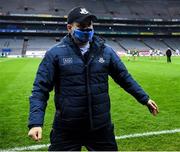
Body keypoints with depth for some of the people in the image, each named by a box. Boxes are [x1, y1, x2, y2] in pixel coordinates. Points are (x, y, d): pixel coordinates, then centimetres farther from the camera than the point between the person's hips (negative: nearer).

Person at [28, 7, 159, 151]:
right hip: (66, 130, -2)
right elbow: (40, 89, -7)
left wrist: (145, 98, 11)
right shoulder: (55, 53, -8)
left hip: (101, 127, 3)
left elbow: (124, 77, 11)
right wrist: (36, 122, -18)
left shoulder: (105, 50, 1)